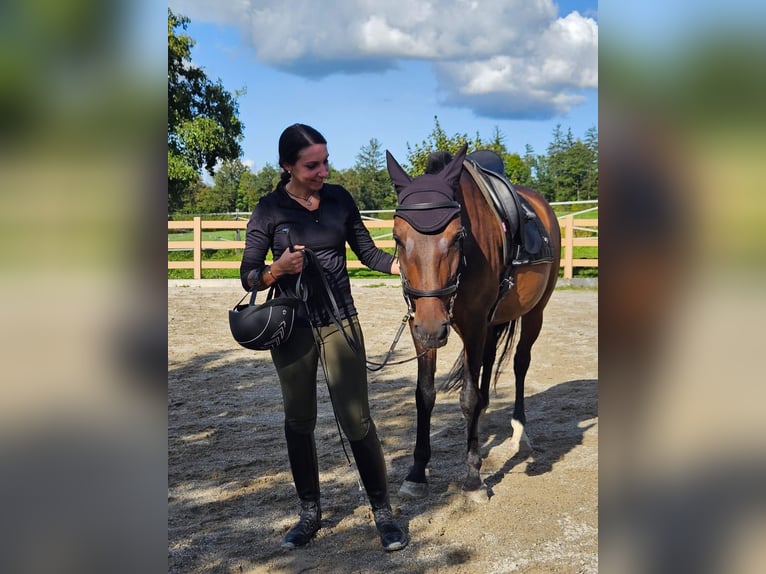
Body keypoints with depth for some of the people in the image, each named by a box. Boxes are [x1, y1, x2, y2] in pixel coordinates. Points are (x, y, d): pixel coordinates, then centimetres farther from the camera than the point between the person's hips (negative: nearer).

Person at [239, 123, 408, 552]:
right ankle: (310, 513, 27)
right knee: (299, 421, 11)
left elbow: (367, 251, 8)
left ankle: (383, 512, 13)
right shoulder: (270, 210, -7)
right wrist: (279, 268, -24)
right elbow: (249, 277, -4)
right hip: (292, 328, -1)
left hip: (340, 322, 1)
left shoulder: (340, 198, 1)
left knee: (357, 420, 0)